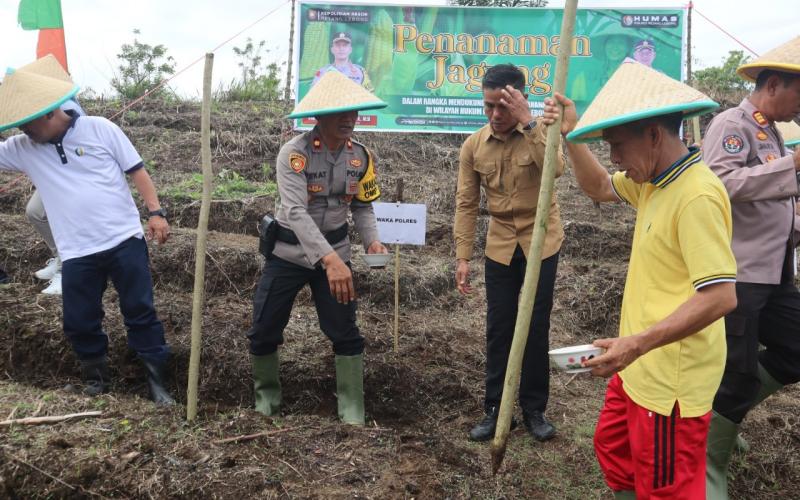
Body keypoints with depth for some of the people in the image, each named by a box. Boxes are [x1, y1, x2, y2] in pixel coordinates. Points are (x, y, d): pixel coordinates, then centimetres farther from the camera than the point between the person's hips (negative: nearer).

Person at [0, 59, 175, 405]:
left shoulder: (99, 129, -4)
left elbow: (136, 171, -2)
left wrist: (155, 212, -8)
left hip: (124, 240, -3)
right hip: (76, 253, 3)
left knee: (140, 312, 4)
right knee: (79, 322, 11)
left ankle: (156, 379, 17)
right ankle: (96, 374, 35)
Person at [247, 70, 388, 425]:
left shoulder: (361, 156, -5)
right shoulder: (294, 153, -22)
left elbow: (362, 207, 5)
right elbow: (296, 212, -33)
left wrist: (372, 241, -17)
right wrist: (330, 260, -46)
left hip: (334, 250, 3)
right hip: (289, 252, -2)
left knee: (345, 332, 1)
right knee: (264, 330, 6)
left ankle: (352, 411, 15)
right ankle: (266, 396, 32)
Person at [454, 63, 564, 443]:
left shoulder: (541, 131, -10)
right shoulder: (473, 146, -3)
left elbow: (556, 168, -31)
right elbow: (466, 205, -2)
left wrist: (528, 123, -31)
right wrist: (463, 257, -6)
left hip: (541, 242, -2)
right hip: (500, 246, 2)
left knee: (536, 328, 4)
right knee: (498, 329, 7)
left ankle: (534, 410, 19)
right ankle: (494, 409, 19)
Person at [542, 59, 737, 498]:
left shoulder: (697, 196, -25)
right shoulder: (654, 180, 6)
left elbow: (721, 296, -29)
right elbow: (599, 188, 23)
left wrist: (638, 343, -33)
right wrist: (571, 135, 7)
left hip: (671, 380, -10)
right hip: (641, 369, 10)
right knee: (613, 450, 26)